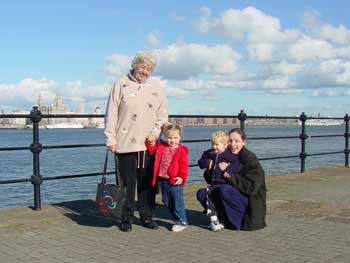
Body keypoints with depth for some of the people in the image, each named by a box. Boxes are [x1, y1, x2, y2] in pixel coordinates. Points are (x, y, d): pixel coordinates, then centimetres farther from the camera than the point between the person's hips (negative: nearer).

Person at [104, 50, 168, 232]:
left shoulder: (156, 87, 12)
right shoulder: (121, 84, 2)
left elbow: (162, 114, 14)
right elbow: (111, 114, -1)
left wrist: (156, 133, -1)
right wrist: (110, 139, -6)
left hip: (148, 144, 3)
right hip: (125, 143, -3)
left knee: (147, 183, 7)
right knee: (127, 183, 2)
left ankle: (147, 216, 19)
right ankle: (126, 218, 14)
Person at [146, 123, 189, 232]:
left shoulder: (181, 150, -8)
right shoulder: (161, 147, 6)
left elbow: (184, 166, -10)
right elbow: (152, 151, 14)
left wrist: (182, 177, -17)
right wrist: (151, 144, -1)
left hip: (175, 181, -6)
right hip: (163, 180, 6)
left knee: (177, 201, -1)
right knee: (166, 201, 15)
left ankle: (182, 221, 10)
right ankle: (177, 218, 29)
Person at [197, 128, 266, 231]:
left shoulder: (251, 159, -14)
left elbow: (251, 187, -21)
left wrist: (230, 177, -23)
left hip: (251, 202, -7)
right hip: (234, 196, 7)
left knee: (225, 189, -33)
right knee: (201, 193, -8)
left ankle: (239, 222, -13)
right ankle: (227, 218, -1)